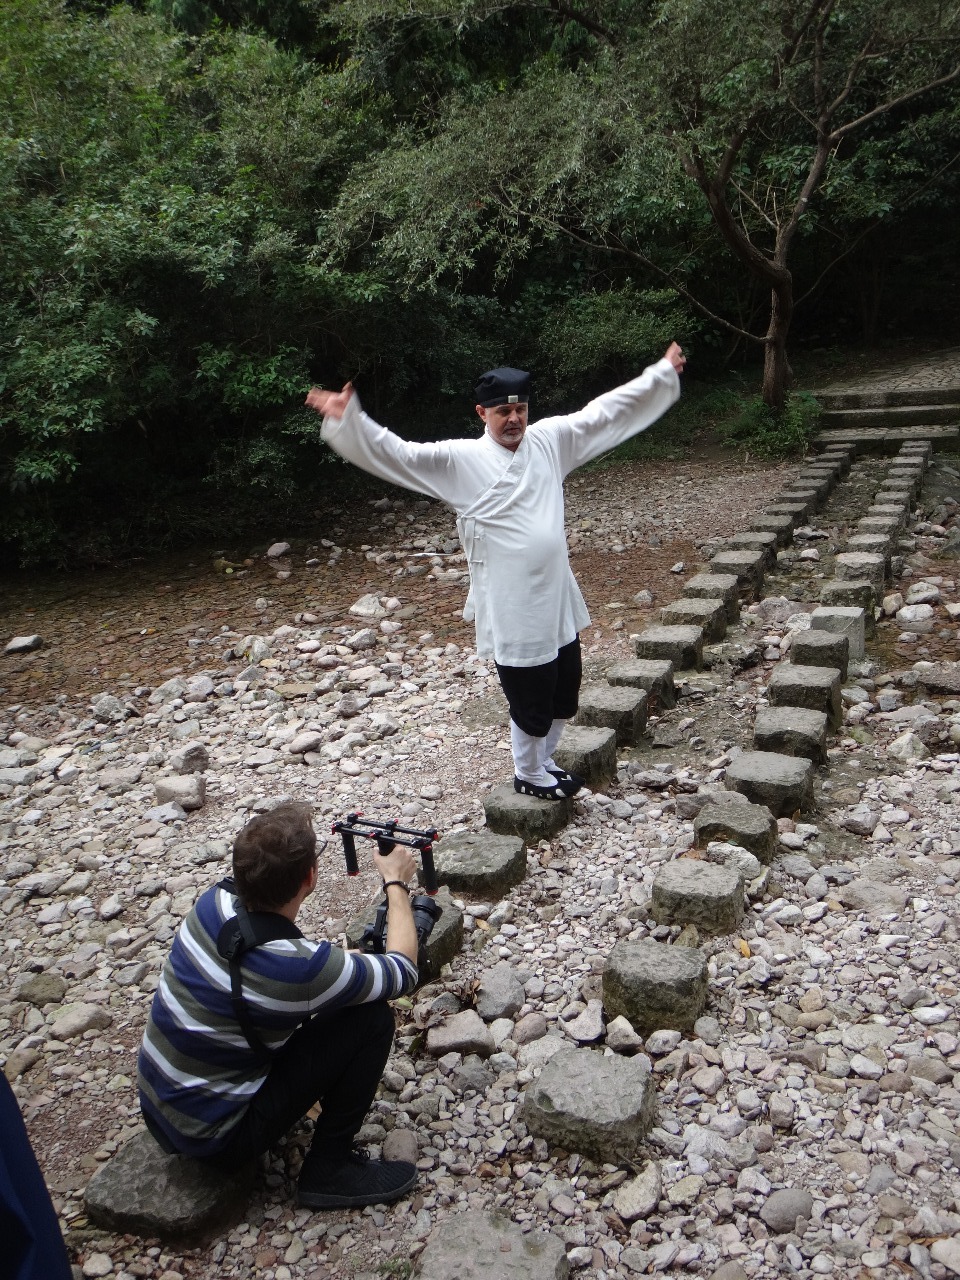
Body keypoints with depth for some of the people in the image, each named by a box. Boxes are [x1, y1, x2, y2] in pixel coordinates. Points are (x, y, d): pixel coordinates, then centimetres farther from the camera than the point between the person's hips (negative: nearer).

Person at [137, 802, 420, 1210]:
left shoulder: (214, 901, -12)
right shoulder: (296, 968, -31)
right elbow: (402, 972, -13)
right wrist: (397, 883, -1)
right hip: (214, 1137, -7)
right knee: (371, 1019, -11)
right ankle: (329, 1170, 3)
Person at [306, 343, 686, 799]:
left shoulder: (549, 440, 4)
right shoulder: (459, 459, -11)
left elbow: (607, 411, 11)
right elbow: (398, 454, -21)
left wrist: (663, 372, 15)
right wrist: (347, 418, -34)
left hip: (559, 598, 6)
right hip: (512, 608, -6)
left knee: (564, 690, 19)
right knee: (530, 700, 8)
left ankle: (543, 761, 42)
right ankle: (527, 775, 32)